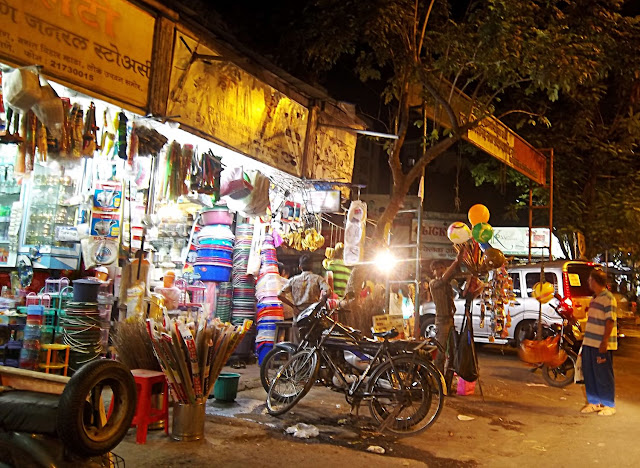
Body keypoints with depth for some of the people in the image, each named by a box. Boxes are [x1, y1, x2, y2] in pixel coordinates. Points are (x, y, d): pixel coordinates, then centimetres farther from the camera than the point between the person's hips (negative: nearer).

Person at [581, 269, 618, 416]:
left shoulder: (608, 298, -13)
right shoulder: (595, 298, 16)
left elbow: (610, 321, -17)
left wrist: (605, 341, -21)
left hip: (602, 344, -9)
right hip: (590, 343, 9)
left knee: (604, 375, 0)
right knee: (589, 373, 12)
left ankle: (609, 405, 11)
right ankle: (594, 403, 23)